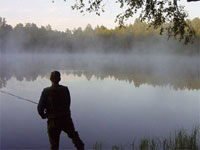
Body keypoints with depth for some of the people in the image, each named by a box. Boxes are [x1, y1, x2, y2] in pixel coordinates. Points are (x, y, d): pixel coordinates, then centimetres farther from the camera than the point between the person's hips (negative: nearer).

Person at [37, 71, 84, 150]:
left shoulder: (46, 91, -10)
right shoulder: (65, 89, -2)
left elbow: (40, 107, -10)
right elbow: (68, 104, 6)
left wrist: (43, 115, 10)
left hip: (53, 121, -2)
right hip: (66, 119, 2)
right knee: (74, 135, 23)